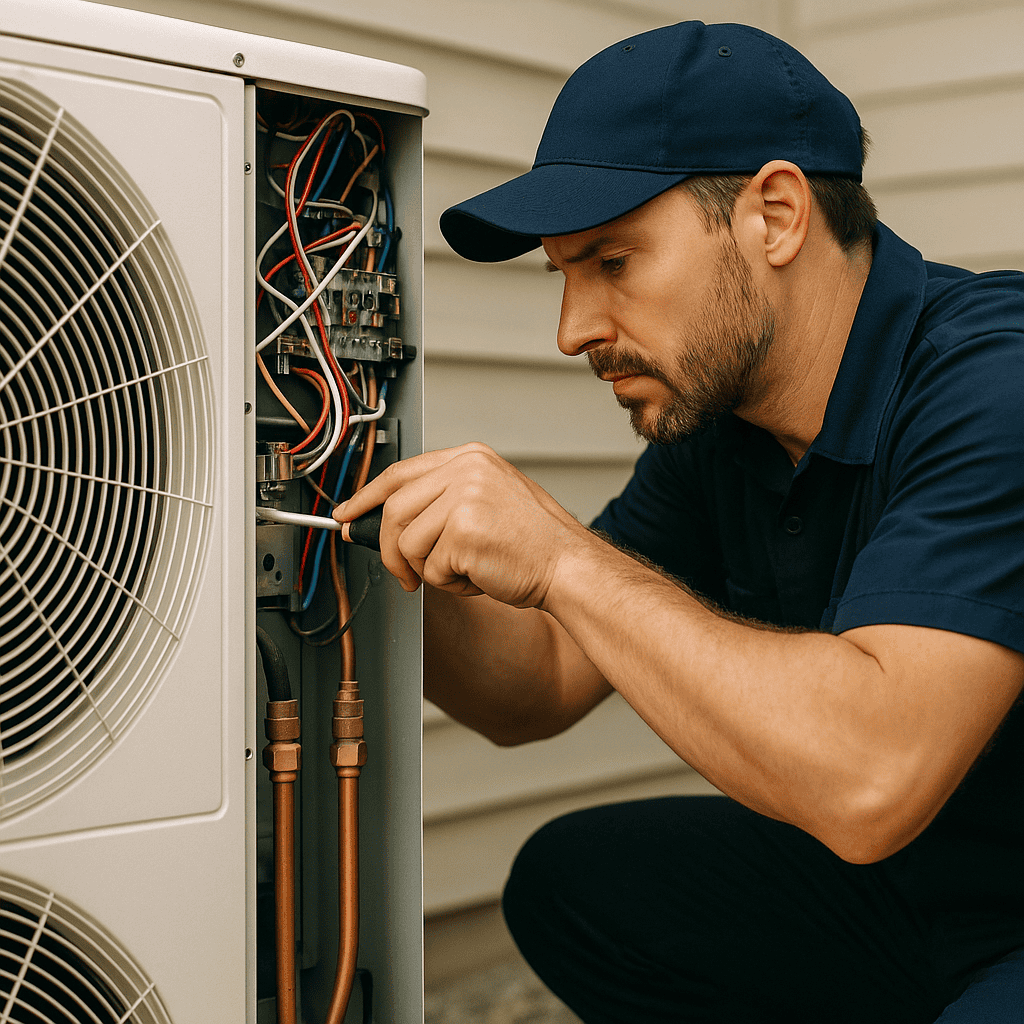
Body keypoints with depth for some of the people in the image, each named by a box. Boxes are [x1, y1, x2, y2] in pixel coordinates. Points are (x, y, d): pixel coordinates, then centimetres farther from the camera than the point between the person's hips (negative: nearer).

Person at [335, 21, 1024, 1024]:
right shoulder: (712, 425, 1)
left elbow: (870, 782, -37)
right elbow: (537, 690, 8)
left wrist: (563, 558, -31)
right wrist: (402, 562, -11)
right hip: (904, 883, 8)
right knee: (573, 880, 6)